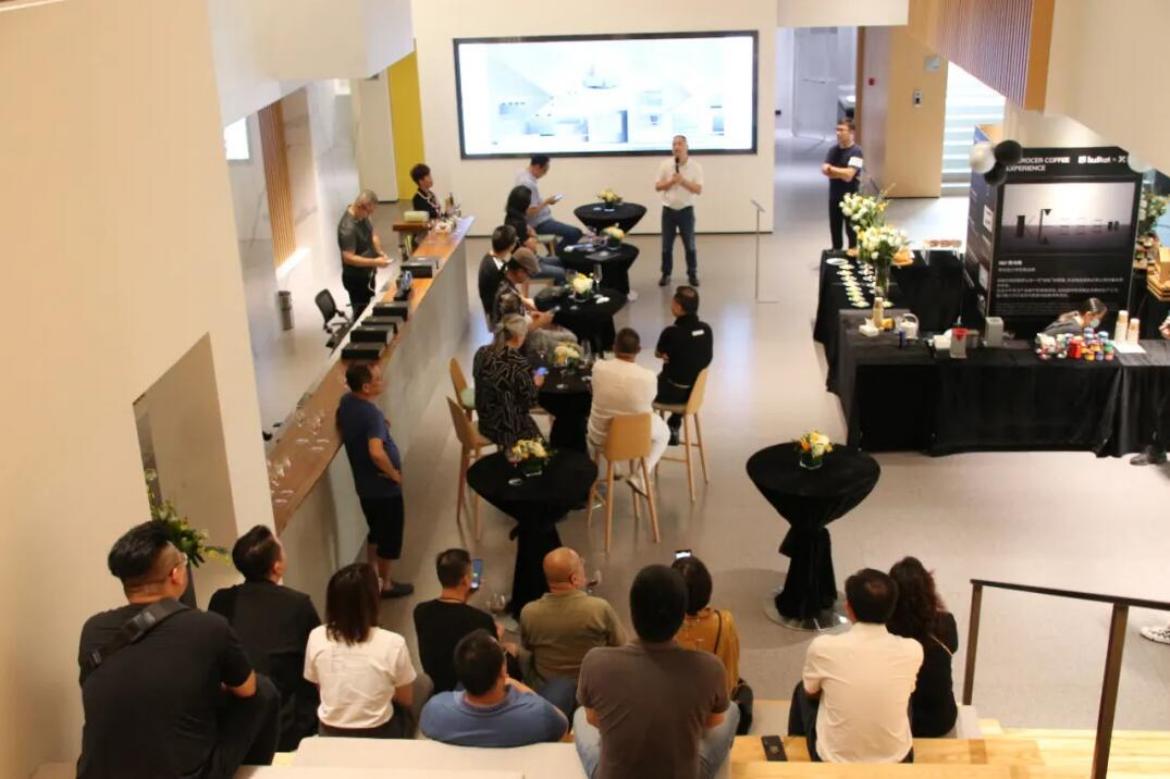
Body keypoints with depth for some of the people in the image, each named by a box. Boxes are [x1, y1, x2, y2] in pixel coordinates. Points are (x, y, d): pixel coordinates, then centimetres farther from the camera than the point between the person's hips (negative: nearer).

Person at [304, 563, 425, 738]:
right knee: (406, 713, 30)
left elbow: (319, 687, 4)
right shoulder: (392, 643, -22)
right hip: (377, 736, -4)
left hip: (329, 734, 4)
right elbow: (406, 700, -6)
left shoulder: (316, 638, -14)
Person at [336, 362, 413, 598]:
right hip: (383, 485, -8)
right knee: (390, 536, 12)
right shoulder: (372, 414, -31)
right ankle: (385, 584, 27)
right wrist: (395, 474, -24)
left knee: (376, 531, 25)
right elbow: (376, 453, -42)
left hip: (364, 482, 8)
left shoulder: (346, 401, -3)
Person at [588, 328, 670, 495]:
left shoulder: (599, 367, -19)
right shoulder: (648, 377, -24)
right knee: (663, 432, 32)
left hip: (601, 437, 2)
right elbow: (650, 403, -3)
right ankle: (639, 477, 17)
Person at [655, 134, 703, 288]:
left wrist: (683, 181, -22)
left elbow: (698, 190, -10)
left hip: (686, 210, -1)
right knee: (666, 245, 7)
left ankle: (692, 274, 17)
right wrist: (671, 181, -17)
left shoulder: (695, 166, -5)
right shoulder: (665, 165, -1)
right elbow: (657, 187, -1)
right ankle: (666, 274, 19)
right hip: (668, 210, 1)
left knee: (690, 245, 5)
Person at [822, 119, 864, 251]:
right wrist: (842, 173, -16)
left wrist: (832, 169, -9)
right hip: (834, 196, 6)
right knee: (834, 228, 12)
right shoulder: (833, 150, 6)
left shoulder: (856, 152, -12)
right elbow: (825, 171, -5)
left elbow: (849, 175, -21)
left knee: (851, 229, 1)